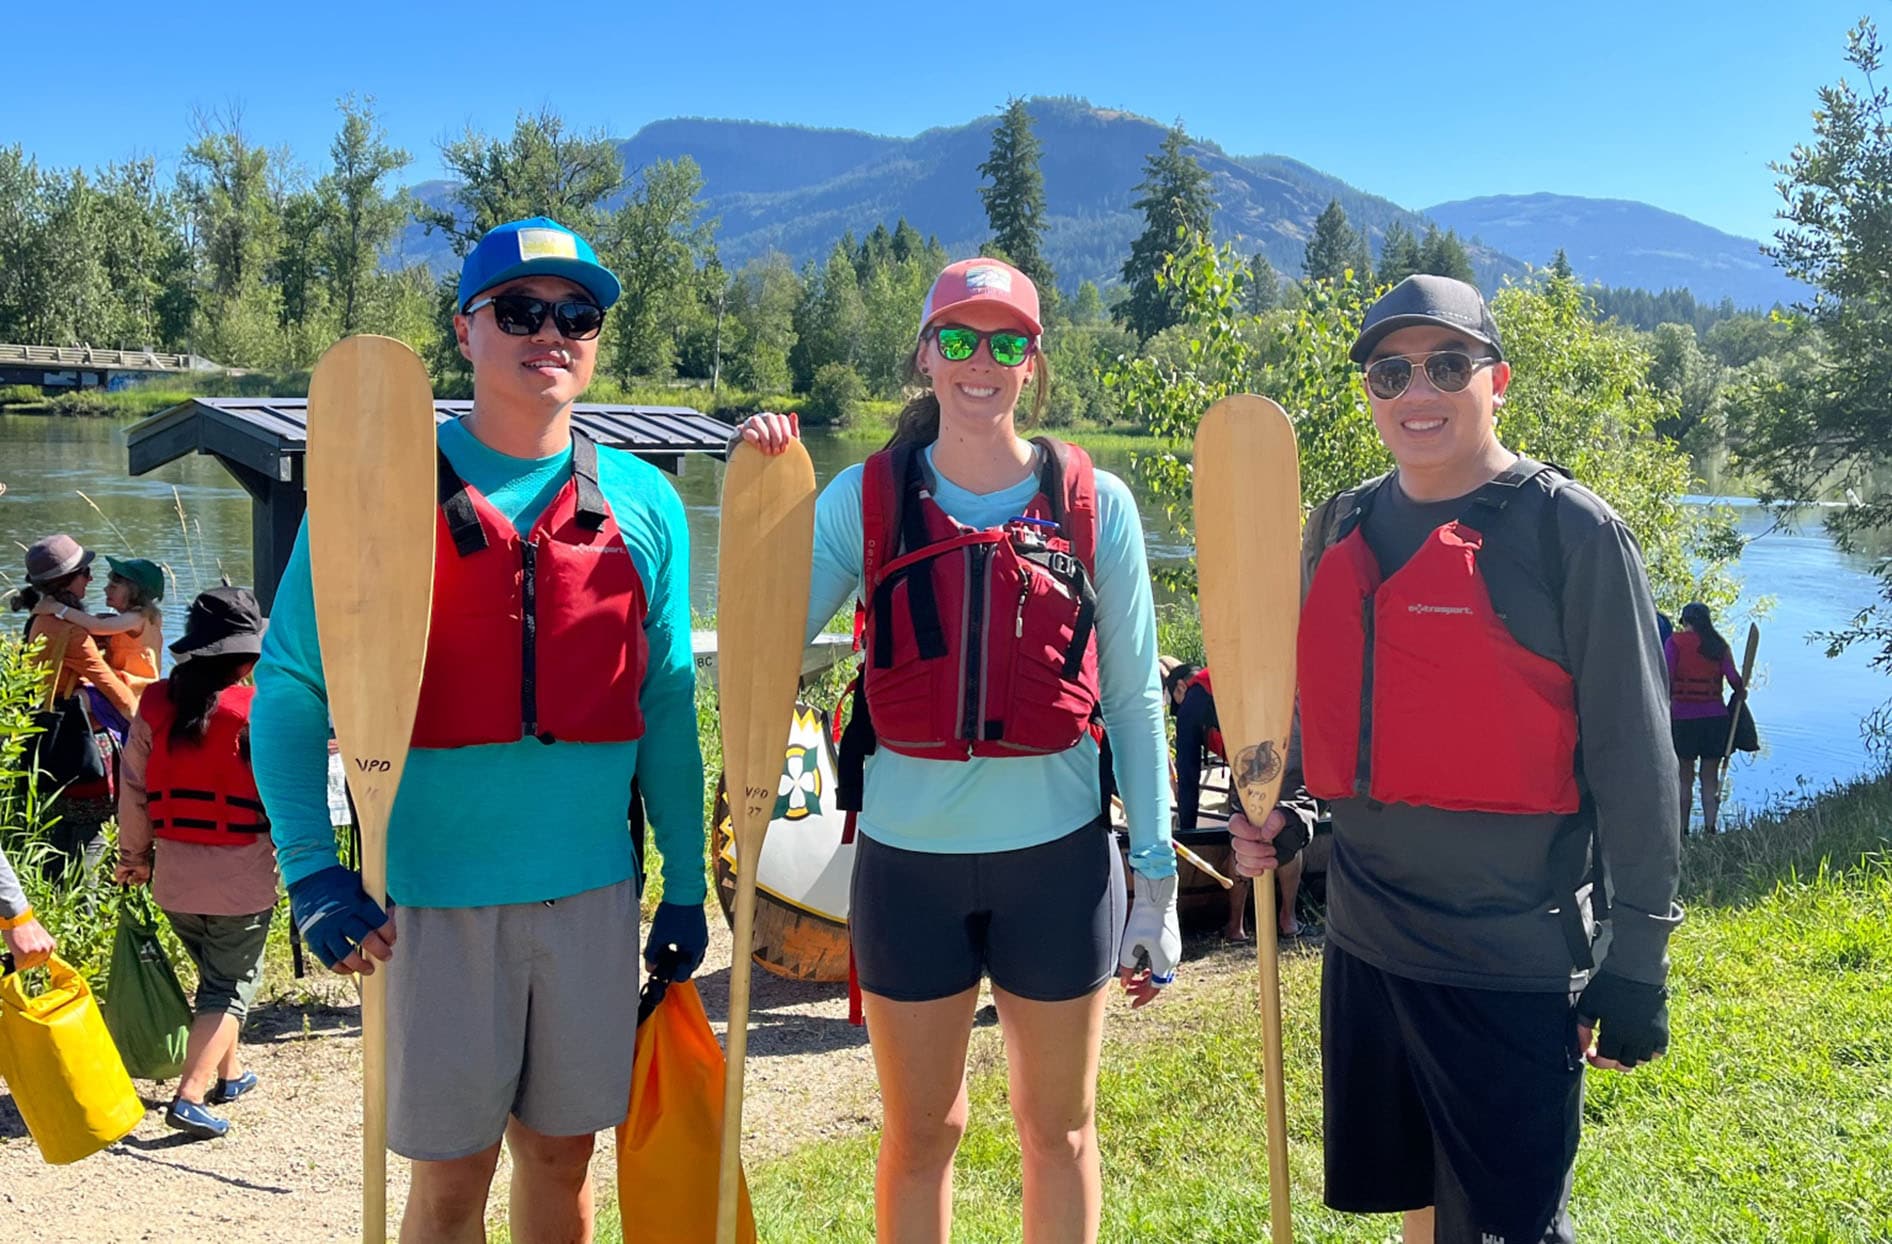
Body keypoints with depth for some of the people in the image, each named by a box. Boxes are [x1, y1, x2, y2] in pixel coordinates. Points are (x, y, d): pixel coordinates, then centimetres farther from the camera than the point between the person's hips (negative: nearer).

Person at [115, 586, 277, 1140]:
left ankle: (230, 1072, 36)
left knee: (214, 973, 24)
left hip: (174, 879, 5)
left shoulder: (155, 704, -1)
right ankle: (191, 1097, -5)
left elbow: (131, 788, 4)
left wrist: (134, 855, 16)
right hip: (242, 879, -5)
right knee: (232, 984, 6)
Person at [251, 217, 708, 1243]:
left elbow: (666, 707, 9)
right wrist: (312, 869, -15)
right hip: (434, 891, -2)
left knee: (561, 1156, 15)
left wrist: (684, 883, 8)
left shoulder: (642, 502, 5)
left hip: (592, 891, 3)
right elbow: (289, 689, -4)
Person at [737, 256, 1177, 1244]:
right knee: (919, 1134, 14)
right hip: (908, 855, 0)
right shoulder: (865, 496, 0)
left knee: (1060, 1128, 15)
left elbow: (1132, 697, 2)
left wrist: (1156, 871, 1)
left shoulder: (1095, 502, 0)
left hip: (1058, 851, 0)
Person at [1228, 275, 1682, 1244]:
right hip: (1365, 938, 6)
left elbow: (1632, 762, -9)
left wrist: (1635, 968, -8)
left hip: (1516, 960, -5)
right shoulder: (1342, 526, 6)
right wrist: (1276, 813, 2)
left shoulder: (1571, 531, -10)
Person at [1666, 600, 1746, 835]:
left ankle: (1682, 829, 5)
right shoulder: (1719, 645, 6)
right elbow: (1733, 677, -2)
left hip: (1682, 716, -2)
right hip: (1715, 716, 2)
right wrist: (1741, 692, 18)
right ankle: (1710, 827, 4)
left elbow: (1667, 677, -10)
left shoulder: (1675, 642, -1)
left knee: (1684, 778, 6)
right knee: (1710, 779, 10)